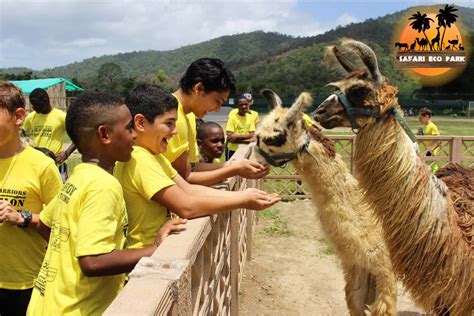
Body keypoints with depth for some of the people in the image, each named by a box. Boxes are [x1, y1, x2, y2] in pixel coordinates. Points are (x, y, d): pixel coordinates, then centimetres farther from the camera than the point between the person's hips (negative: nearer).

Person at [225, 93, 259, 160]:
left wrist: (237, 136, -19)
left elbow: (252, 135, -4)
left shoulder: (251, 116, 0)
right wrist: (246, 139, -21)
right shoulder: (232, 116, -14)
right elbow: (229, 137, -20)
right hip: (232, 150, -4)